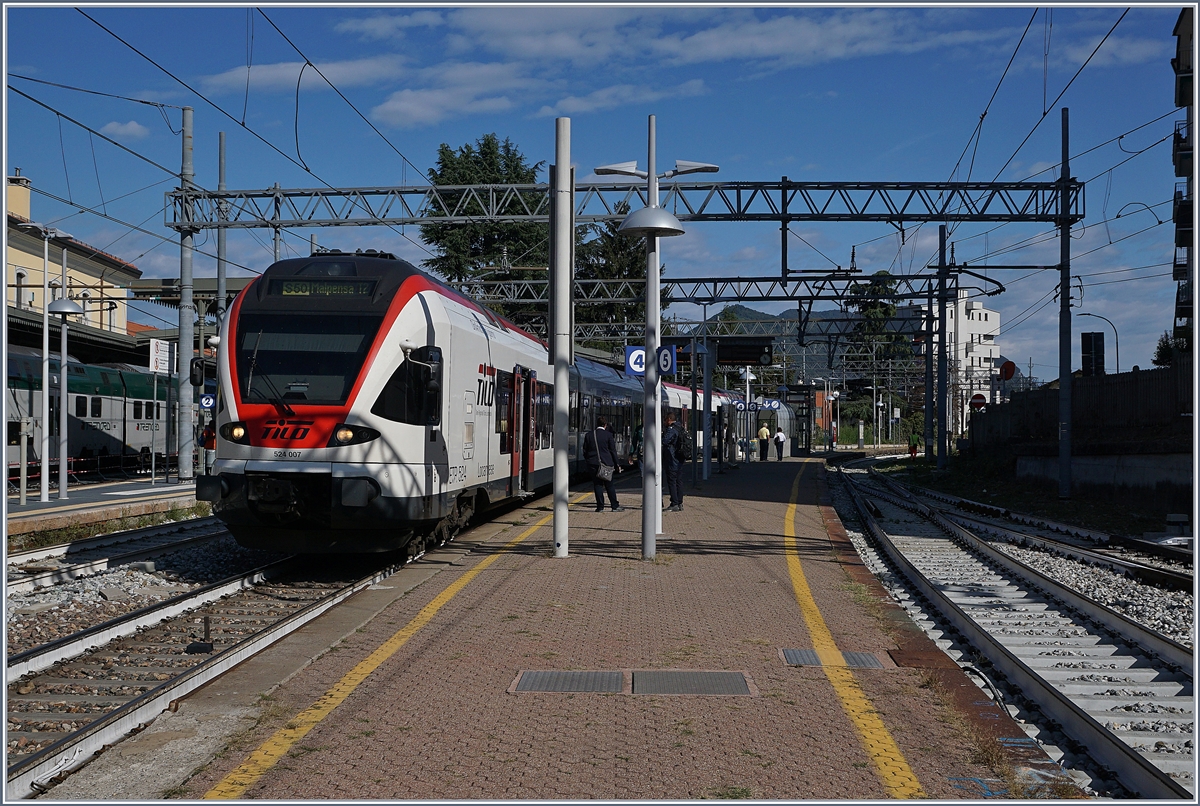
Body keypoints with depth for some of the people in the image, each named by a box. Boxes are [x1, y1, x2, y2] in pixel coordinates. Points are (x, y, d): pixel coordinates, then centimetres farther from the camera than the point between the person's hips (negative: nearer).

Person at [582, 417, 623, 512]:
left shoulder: (588, 435, 4)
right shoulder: (608, 435, -4)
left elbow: (585, 451, 7)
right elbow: (613, 450, -2)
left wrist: (587, 463, 16)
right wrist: (615, 464, 5)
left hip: (593, 464, 2)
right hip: (606, 463, -2)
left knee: (597, 485, 5)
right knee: (609, 485, 6)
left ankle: (600, 507, 3)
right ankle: (615, 506, 10)